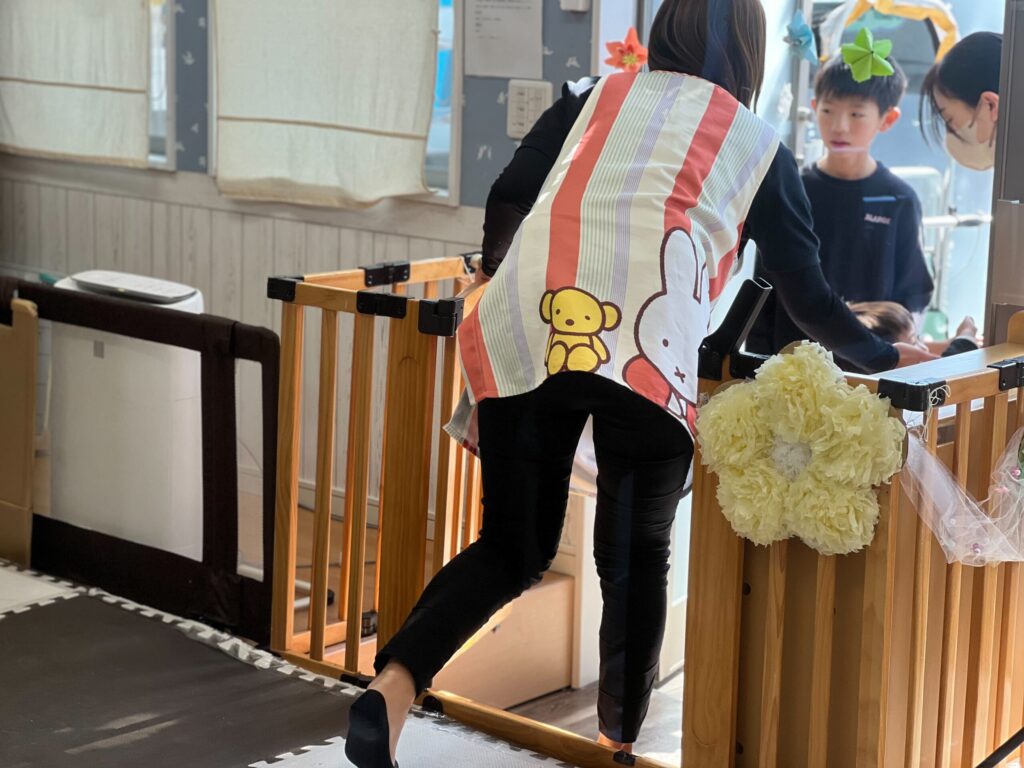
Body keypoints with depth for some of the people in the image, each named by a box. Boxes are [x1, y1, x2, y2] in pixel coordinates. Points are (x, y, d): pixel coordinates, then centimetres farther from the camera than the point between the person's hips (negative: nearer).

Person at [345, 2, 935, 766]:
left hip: (522, 338, 2)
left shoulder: (594, 94, 27)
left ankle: (393, 687, -8)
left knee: (513, 548, 13)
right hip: (644, 355, -2)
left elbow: (506, 202, 17)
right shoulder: (759, 145, 23)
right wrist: (882, 354, 40)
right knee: (638, 555, 19)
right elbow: (807, 295, 23)